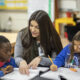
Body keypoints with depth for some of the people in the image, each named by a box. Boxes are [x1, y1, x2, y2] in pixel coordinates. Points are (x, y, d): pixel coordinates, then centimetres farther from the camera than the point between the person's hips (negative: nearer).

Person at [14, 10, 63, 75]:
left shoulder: (52, 38, -6)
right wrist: (22, 62, -31)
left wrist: (40, 59, -26)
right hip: (27, 73, 1)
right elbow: (17, 58, -7)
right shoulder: (22, 35, -4)